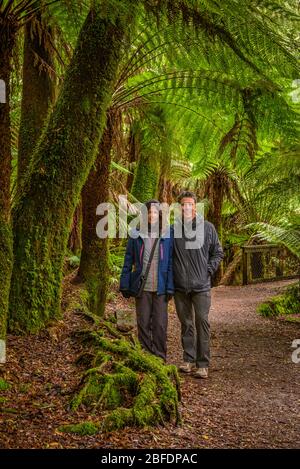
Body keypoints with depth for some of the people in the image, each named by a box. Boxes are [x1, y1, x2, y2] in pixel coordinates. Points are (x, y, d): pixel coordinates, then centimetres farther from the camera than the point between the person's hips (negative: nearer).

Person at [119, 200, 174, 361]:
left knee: (160, 324, 0)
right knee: (143, 323, 8)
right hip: (141, 288, 1)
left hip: (160, 288, -1)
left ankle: (160, 358, 13)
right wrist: (124, 285, 2)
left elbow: (171, 263, 0)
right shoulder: (136, 235, 3)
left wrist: (170, 287, -6)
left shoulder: (168, 235, 0)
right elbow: (128, 261, 5)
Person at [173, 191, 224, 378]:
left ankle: (203, 364, 3)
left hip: (201, 285, -1)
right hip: (180, 286, 2)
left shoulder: (208, 227, 0)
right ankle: (189, 360, 22)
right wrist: (171, 276, 4)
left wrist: (210, 269, -2)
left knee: (202, 323, -3)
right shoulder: (173, 228, 1)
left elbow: (218, 252, 10)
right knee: (186, 324, 11)